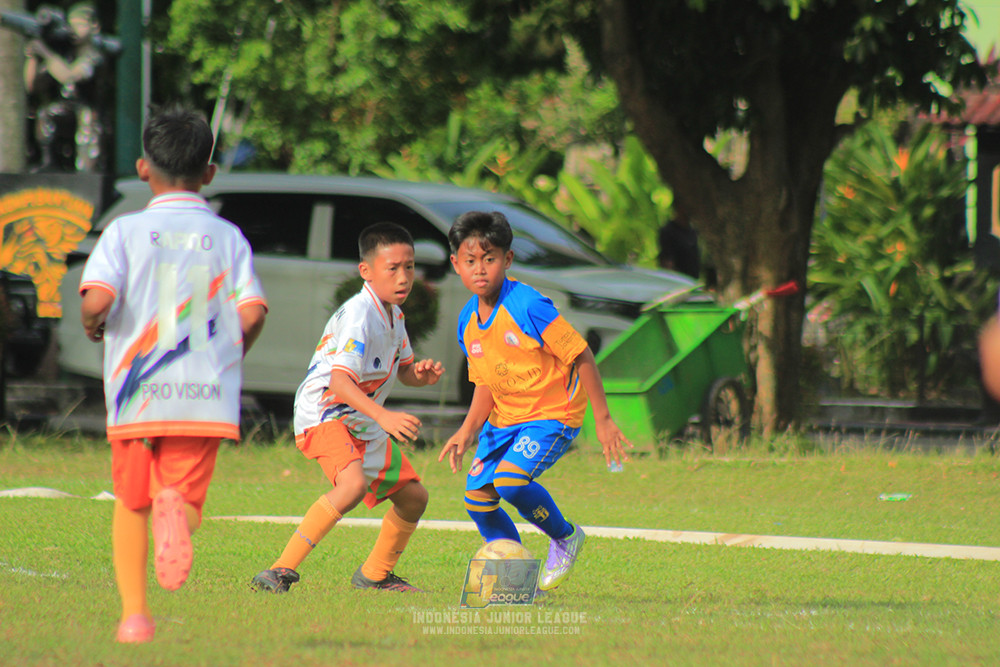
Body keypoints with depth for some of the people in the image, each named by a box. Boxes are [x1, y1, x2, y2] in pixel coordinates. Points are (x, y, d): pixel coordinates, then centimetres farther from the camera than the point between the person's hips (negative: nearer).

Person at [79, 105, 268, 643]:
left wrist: (92, 327, 9)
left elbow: (96, 300, -15)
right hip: (206, 396, 0)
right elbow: (252, 313, -4)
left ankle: (134, 613, 10)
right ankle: (177, 509, -34)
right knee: (188, 499, 4)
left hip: (136, 393, 0)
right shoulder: (227, 237, 6)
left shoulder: (126, 231, 0)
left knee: (131, 503, 18)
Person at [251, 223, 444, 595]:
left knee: (414, 495, 13)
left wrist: (420, 374, -2)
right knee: (354, 483, -35)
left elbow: (400, 369, 23)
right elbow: (340, 380, -33)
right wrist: (384, 416, -45)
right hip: (322, 414, -10)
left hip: (363, 422, 10)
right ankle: (282, 570, -32)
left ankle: (375, 574, 35)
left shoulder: (394, 314, 8)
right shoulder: (358, 315, -23)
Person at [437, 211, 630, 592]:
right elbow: (486, 384, 12)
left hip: (553, 414, -7)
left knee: (510, 480, -27)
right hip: (503, 418, 7)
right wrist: (468, 430, -4)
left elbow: (580, 357, -17)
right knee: (477, 496, 0)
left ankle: (565, 537, -1)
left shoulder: (528, 307, -22)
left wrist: (603, 419, -16)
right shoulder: (468, 323, 1)